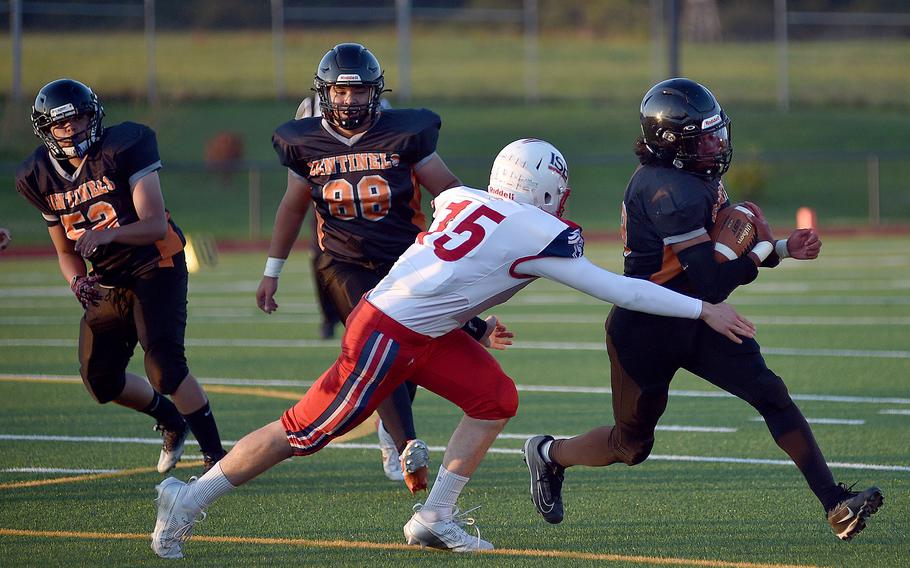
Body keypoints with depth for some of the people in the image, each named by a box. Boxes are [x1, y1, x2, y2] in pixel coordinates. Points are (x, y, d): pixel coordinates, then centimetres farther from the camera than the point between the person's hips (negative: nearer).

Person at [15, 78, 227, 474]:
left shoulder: (124, 148, -19)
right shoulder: (41, 177, -2)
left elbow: (155, 226, -24)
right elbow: (66, 251, 8)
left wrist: (108, 233, -42)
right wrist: (77, 281, -14)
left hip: (156, 267, -6)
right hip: (108, 281, 6)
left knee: (164, 364, -22)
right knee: (101, 379, 7)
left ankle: (215, 454, -12)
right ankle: (172, 422, 35)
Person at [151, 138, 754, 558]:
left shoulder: (464, 200, 6)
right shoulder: (542, 237, -14)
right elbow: (615, 289, -10)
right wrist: (703, 311, -5)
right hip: (388, 336, -9)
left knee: (496, 400, 7)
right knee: (307, 431, 0)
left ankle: (434, 518, 9)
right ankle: (189, 500, 9)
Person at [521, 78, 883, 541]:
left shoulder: (697, 179, 3)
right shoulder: (670, 193, -27)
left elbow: (722, 254, 11)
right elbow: (713, 284, -29)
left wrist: (784, 248, -3)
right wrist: (764, 247, -14)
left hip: (693, 325, 8)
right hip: (645, 330, -8)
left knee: (770, 394, -9)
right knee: (631, 444, 11)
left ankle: (836, 504, -14)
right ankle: (549, 455, 41)